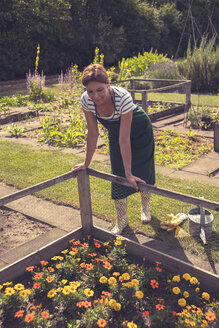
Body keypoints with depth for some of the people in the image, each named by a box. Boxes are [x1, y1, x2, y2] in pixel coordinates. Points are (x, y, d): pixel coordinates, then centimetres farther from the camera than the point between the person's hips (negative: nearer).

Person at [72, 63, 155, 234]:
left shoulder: (123, 97, -40)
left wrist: (128, 173, -30)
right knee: (118, 175, 1)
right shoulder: (86, 100, -28)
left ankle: (145, 207, 38)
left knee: (143, 172, 9)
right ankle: (122, 220, 19)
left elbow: (125, 139, -37)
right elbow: (92, 134, -16)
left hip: (139, 130, -3)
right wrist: (86, 163, -8)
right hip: (114, 132, 3)